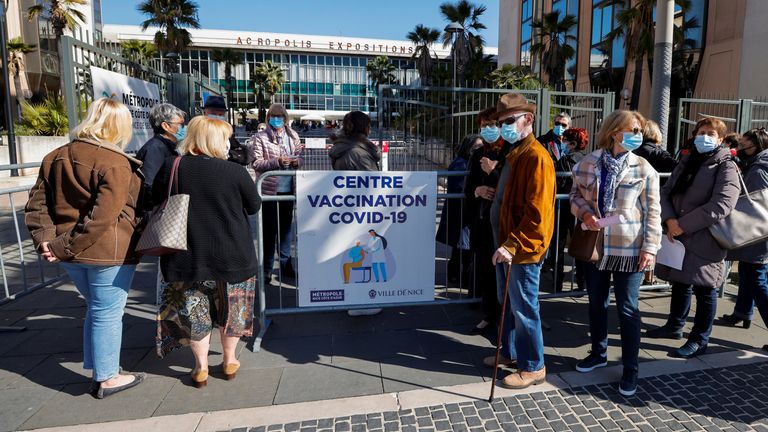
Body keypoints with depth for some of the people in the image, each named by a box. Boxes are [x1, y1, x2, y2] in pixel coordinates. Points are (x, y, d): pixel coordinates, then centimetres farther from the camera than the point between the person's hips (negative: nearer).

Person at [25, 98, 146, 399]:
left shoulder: (55, 157, 9)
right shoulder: (115, 163, -16)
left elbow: (37, 205, 6)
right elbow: (102, 216, -23)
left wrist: (45, 239, -2)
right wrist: (63, 247, -15)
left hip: (72, 254, 7)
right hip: (107, 252, -7)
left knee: (96, 310, 22)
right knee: (107, 314, 6)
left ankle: (100, 372, 33)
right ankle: (108, 379, 20)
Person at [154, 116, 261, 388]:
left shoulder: (172, 168, -8)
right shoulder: (235, 172, -15)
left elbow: (155, 199, 6)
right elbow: (254, 207, -3)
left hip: (187, 254, 2)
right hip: (232, 255, -1)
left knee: (193, 309, 15)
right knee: (232, 307, 16)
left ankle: (201, 368, 25)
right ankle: (230, 361, 30)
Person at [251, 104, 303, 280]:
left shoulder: (293, 136, 10)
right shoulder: (260, 138, -4)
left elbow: (301, 157, 15)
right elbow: (256, 163, -10)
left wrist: (297, 161, -8)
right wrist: (277, 161, -22)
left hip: (288, 188, 4)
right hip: (269, 189, -4)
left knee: (286, 227, 13)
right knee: (269, 229, 1)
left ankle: (285, 263, 26)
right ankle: (267, 268, 13)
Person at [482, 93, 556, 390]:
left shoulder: (537, 157, -18)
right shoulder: (515, 153, 13)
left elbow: (537, 213, -24)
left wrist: (513, 244, -26)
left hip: (523, 249, -9)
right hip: (507, 243, 9)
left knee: (524, 309, 3)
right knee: (508, 304, 20)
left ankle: (533, 367, 19)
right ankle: (510, 353, 36)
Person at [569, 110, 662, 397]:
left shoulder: (643, 169, -4)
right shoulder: (588, 163, 0)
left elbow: (652, 212, -4)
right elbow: (576, 195, 8)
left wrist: (650, 247, -9)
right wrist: (584, 212, -12)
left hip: (629, 248, -3)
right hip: (594, 244, 3)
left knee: (627, 309, 3)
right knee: (596, 303, 16)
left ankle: (630, 368, 19)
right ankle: (599, 353, 36)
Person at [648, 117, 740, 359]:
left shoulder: (726, 167, -7)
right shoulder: (686, 162, 13)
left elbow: (721, 205, -19)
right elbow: (666, 192, 7)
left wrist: (684, 225, -19)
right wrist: (670, 220, -11)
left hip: (704, 239, -6)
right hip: (678, 236, 6)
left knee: (704, 290, 4)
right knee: (680, 283, 19)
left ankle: (699, 340, 18)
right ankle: (674, 326, 36)